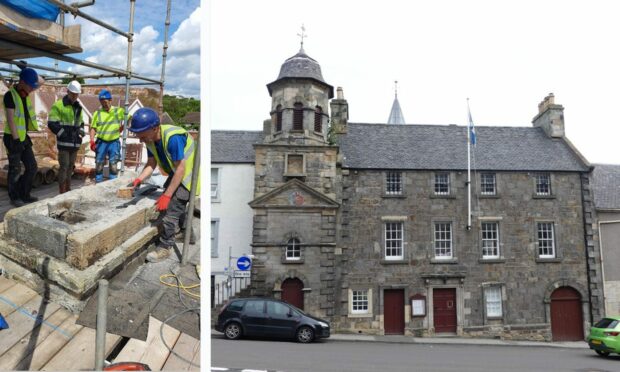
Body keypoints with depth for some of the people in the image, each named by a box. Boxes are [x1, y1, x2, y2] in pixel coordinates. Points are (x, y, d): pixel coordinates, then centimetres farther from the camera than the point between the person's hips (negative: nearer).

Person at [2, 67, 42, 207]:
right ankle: (14, 197, 16)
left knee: (32, 167, 10)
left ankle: (24, 194, 21)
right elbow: (10, 119, -20)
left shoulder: (25, 93, 5)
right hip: (13, 138, -8)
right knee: (15, 170, 2)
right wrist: (16, 140, -20)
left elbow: (41, 81, 19)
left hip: (24, 137, 8)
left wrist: (28, 71, 3)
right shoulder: (10, 95, -18)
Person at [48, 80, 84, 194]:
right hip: (64, 142, -6)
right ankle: (62, 193, -4)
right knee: (64, 166, -8)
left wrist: (81, 130, 6)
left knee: (70, 166, 12)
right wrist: (63, 134, -17)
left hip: (75, 142, 7)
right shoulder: (58, 105, -5)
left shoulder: (78, 107, 16)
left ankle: (68, 190, 20)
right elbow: (52, 123, -10)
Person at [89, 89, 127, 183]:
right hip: (101, 142, 1)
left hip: (114, 142, -1)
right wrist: (92, 141, -7)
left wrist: (122, 127, 4)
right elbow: (93, 128, 5)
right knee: (99, 165, 5)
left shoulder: (118, 111, 2)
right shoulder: (97, 113, 4)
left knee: (113, 165, 5)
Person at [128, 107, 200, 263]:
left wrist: (167, 195, -28)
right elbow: (151, 163, -4)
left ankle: (164, 248, -1)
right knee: (177, 205, 22)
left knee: (172, 206, -12)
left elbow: (181, 169, -31)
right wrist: (139, 179, -24)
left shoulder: (172, 138, -35)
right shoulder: (151, 139, -9)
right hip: (176, 173, 9)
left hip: (189, 173, -9)